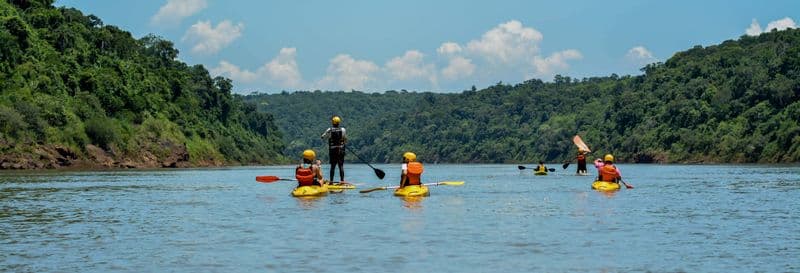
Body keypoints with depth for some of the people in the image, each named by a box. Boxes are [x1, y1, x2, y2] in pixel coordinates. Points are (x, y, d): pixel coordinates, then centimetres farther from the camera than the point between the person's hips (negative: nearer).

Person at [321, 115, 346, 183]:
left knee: (332, 166, 7)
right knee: (341, 166, 3)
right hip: (341, 150, 0)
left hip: (332, 150, 0)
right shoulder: (342, 130, -4)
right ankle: (342, 180, -1)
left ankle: (331, 181, 6)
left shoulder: (329, 130, -8)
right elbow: (346, 140, 4)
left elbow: (323, 137, 4)